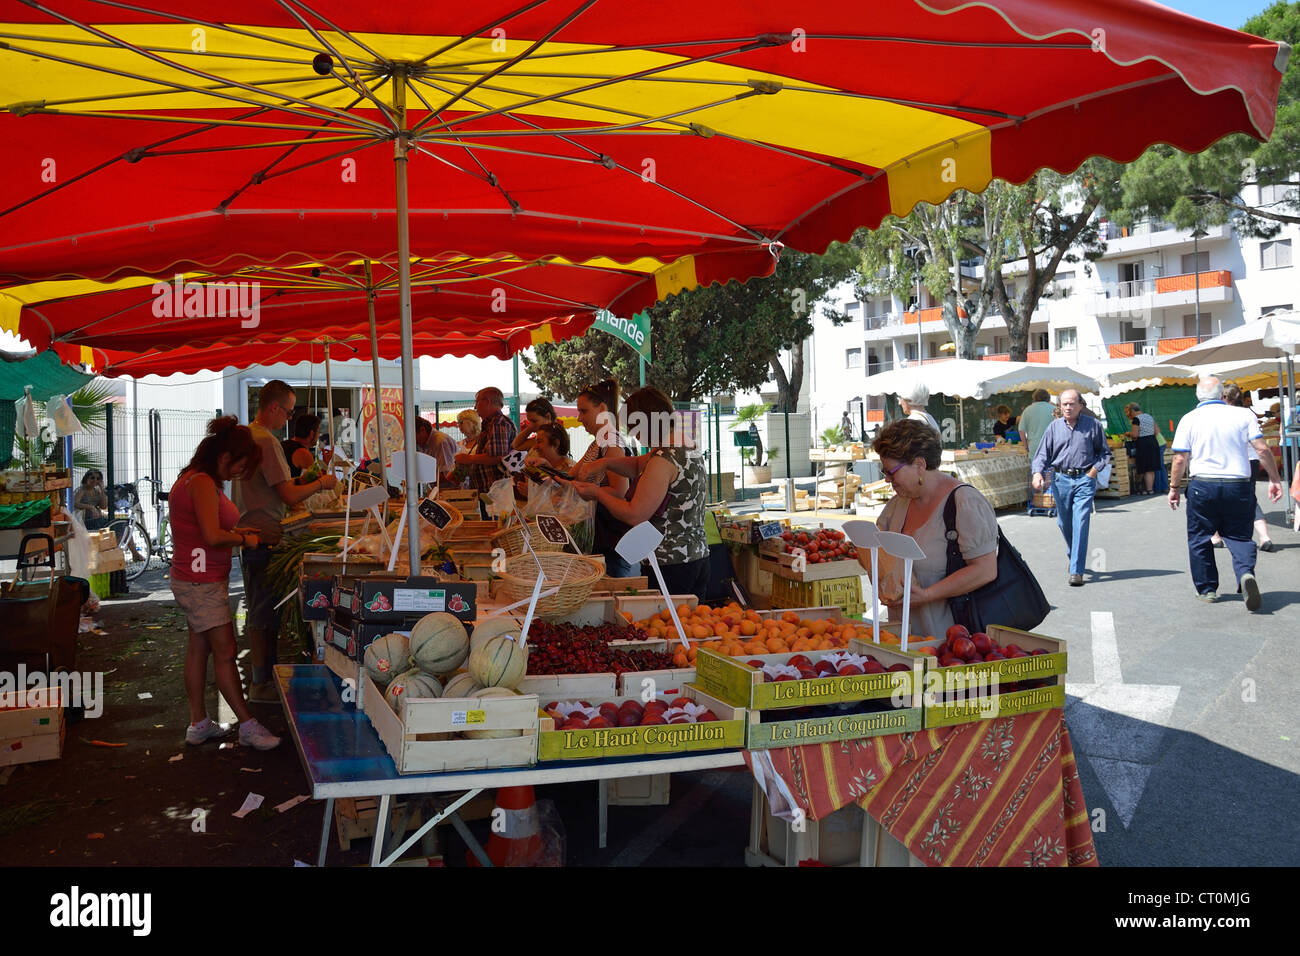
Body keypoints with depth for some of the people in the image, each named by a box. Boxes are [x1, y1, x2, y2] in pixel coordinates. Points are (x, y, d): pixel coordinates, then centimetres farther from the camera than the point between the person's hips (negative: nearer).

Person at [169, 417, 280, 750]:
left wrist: (235, 531, 10)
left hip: (194, 580, 11)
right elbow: (213, 536, -26)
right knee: (225, 652, -6)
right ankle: (248, 726, 0)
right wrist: (244, 539, -10)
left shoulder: (192, 479, 14)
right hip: (202, 582, -11)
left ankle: (198, 723, 23)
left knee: (198, 649, 15)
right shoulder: (203, 483, -19)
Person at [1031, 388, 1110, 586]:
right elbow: (1043, 454, 5)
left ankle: (1076, 571, -10)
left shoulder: (1092, 425, 2)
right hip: (1061, 479, 3)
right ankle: (1074, 556, 40)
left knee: (1080, 523, -11)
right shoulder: (1054, 427, 6)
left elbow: (1104, 452, 11)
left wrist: (1094, 470, -3)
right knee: (1064, 523, 13)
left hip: (1084, 480, -3)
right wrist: (1037, 473, -12)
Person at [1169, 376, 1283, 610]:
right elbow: (1263, 449, -3)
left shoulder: (1190, 419, 0)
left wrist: (1174, 488, 8)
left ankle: (1207, 589, 17)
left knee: (1199, 538, 12)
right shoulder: (1243, 415, 2)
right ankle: (1246, 572, -19)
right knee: (1239, 536, 8)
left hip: (1202, 486, -1)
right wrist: (1275, 480, 6)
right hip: (1239, 486, 1)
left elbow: (1180, 459, -3)